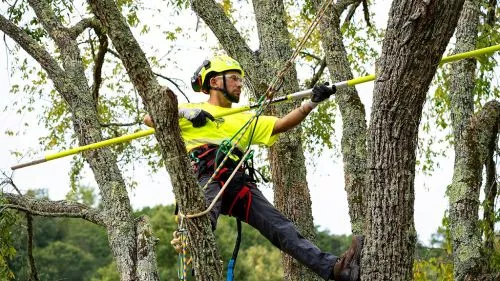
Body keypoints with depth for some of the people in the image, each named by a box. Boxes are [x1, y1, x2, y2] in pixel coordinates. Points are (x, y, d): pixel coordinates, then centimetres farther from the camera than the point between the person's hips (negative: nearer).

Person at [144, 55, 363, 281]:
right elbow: (150, 118, 13)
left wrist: (312, 103, 11)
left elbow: (282, 124, 23)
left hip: (240, 183, 4)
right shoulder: (190, 111, 23)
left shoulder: (245, 120, 36)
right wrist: (183, 112, -2)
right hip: (206, 177, -3)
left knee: (281, 227, -13)